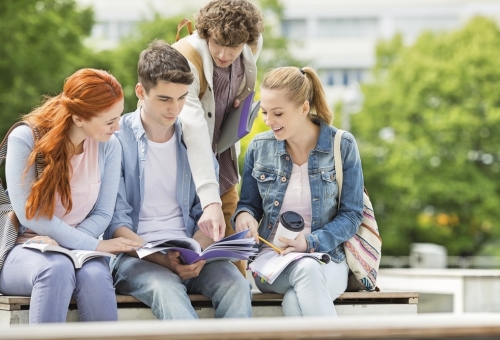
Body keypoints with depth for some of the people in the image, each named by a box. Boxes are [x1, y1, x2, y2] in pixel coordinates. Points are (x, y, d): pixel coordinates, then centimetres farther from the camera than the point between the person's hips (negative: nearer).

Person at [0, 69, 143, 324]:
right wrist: (93, 245, -18)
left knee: (95, 275, -34)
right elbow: (29, 214, -13)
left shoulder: (108, 145, 0)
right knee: (57, 269, -37)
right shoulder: (24, 140, -10)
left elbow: (102, 214, 1)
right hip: (23, 250, -2)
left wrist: (61, 242, -18)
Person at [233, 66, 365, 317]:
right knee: (307, 270, -37)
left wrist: (311, 242, -17)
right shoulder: (259, 148, 5)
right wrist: (244, 215, -11)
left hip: (326, 258, -1)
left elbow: (352, 214, -1)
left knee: (295, 303, -38)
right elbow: (249, 203, 15)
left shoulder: (342, 146, -3)